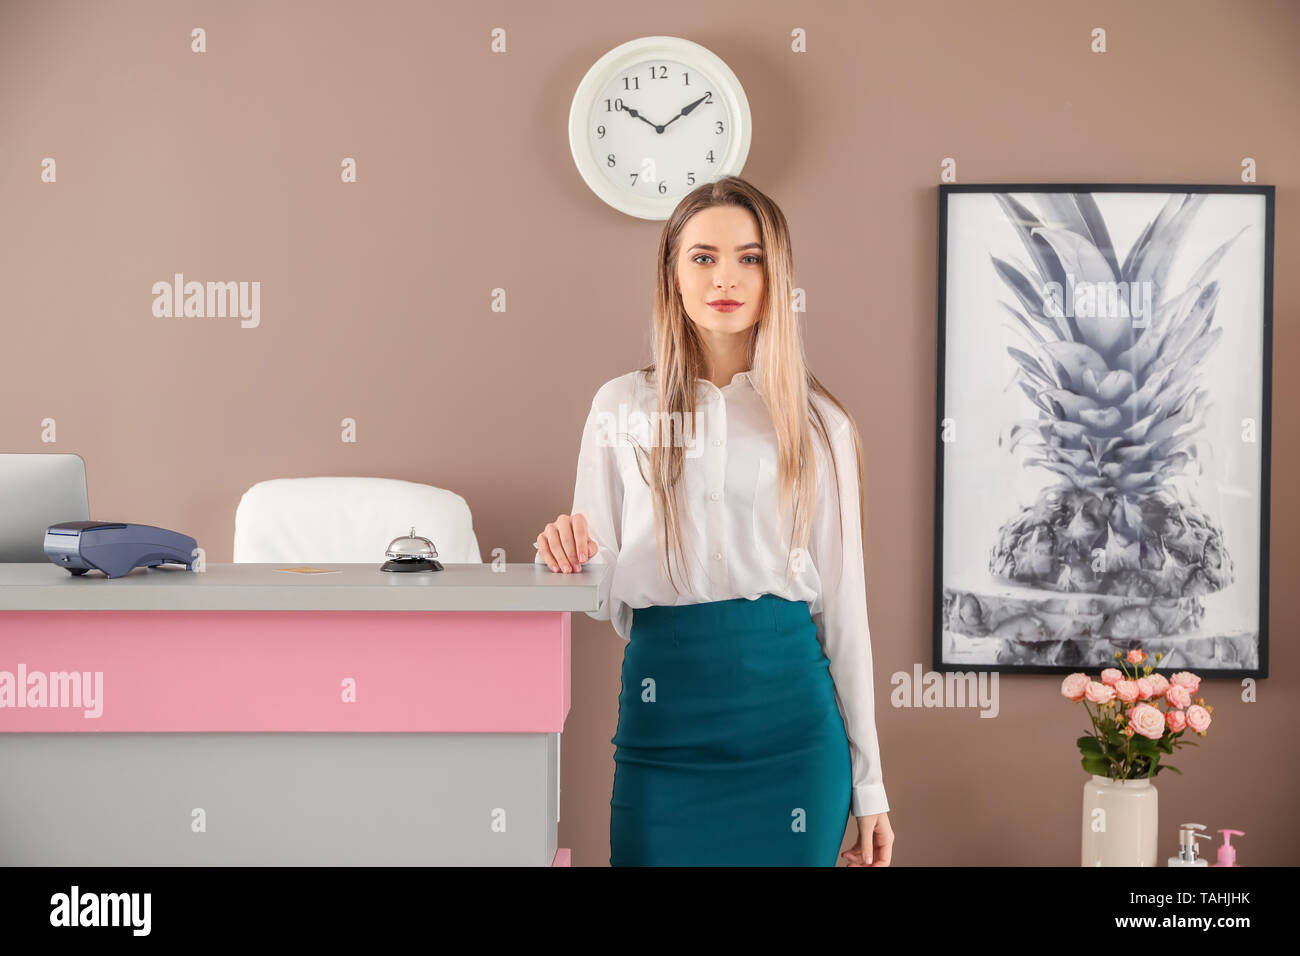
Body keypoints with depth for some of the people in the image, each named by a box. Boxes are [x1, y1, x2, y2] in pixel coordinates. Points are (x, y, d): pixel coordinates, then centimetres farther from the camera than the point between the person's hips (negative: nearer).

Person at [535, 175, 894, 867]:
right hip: (661, 700, 0)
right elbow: (606, 596, 8)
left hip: (788, 712, 0)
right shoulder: (622, 409, 4)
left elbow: (843, 606, 6)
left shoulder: (817, 422, 5)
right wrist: (570, 554, -16)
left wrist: (868, 785, 6)